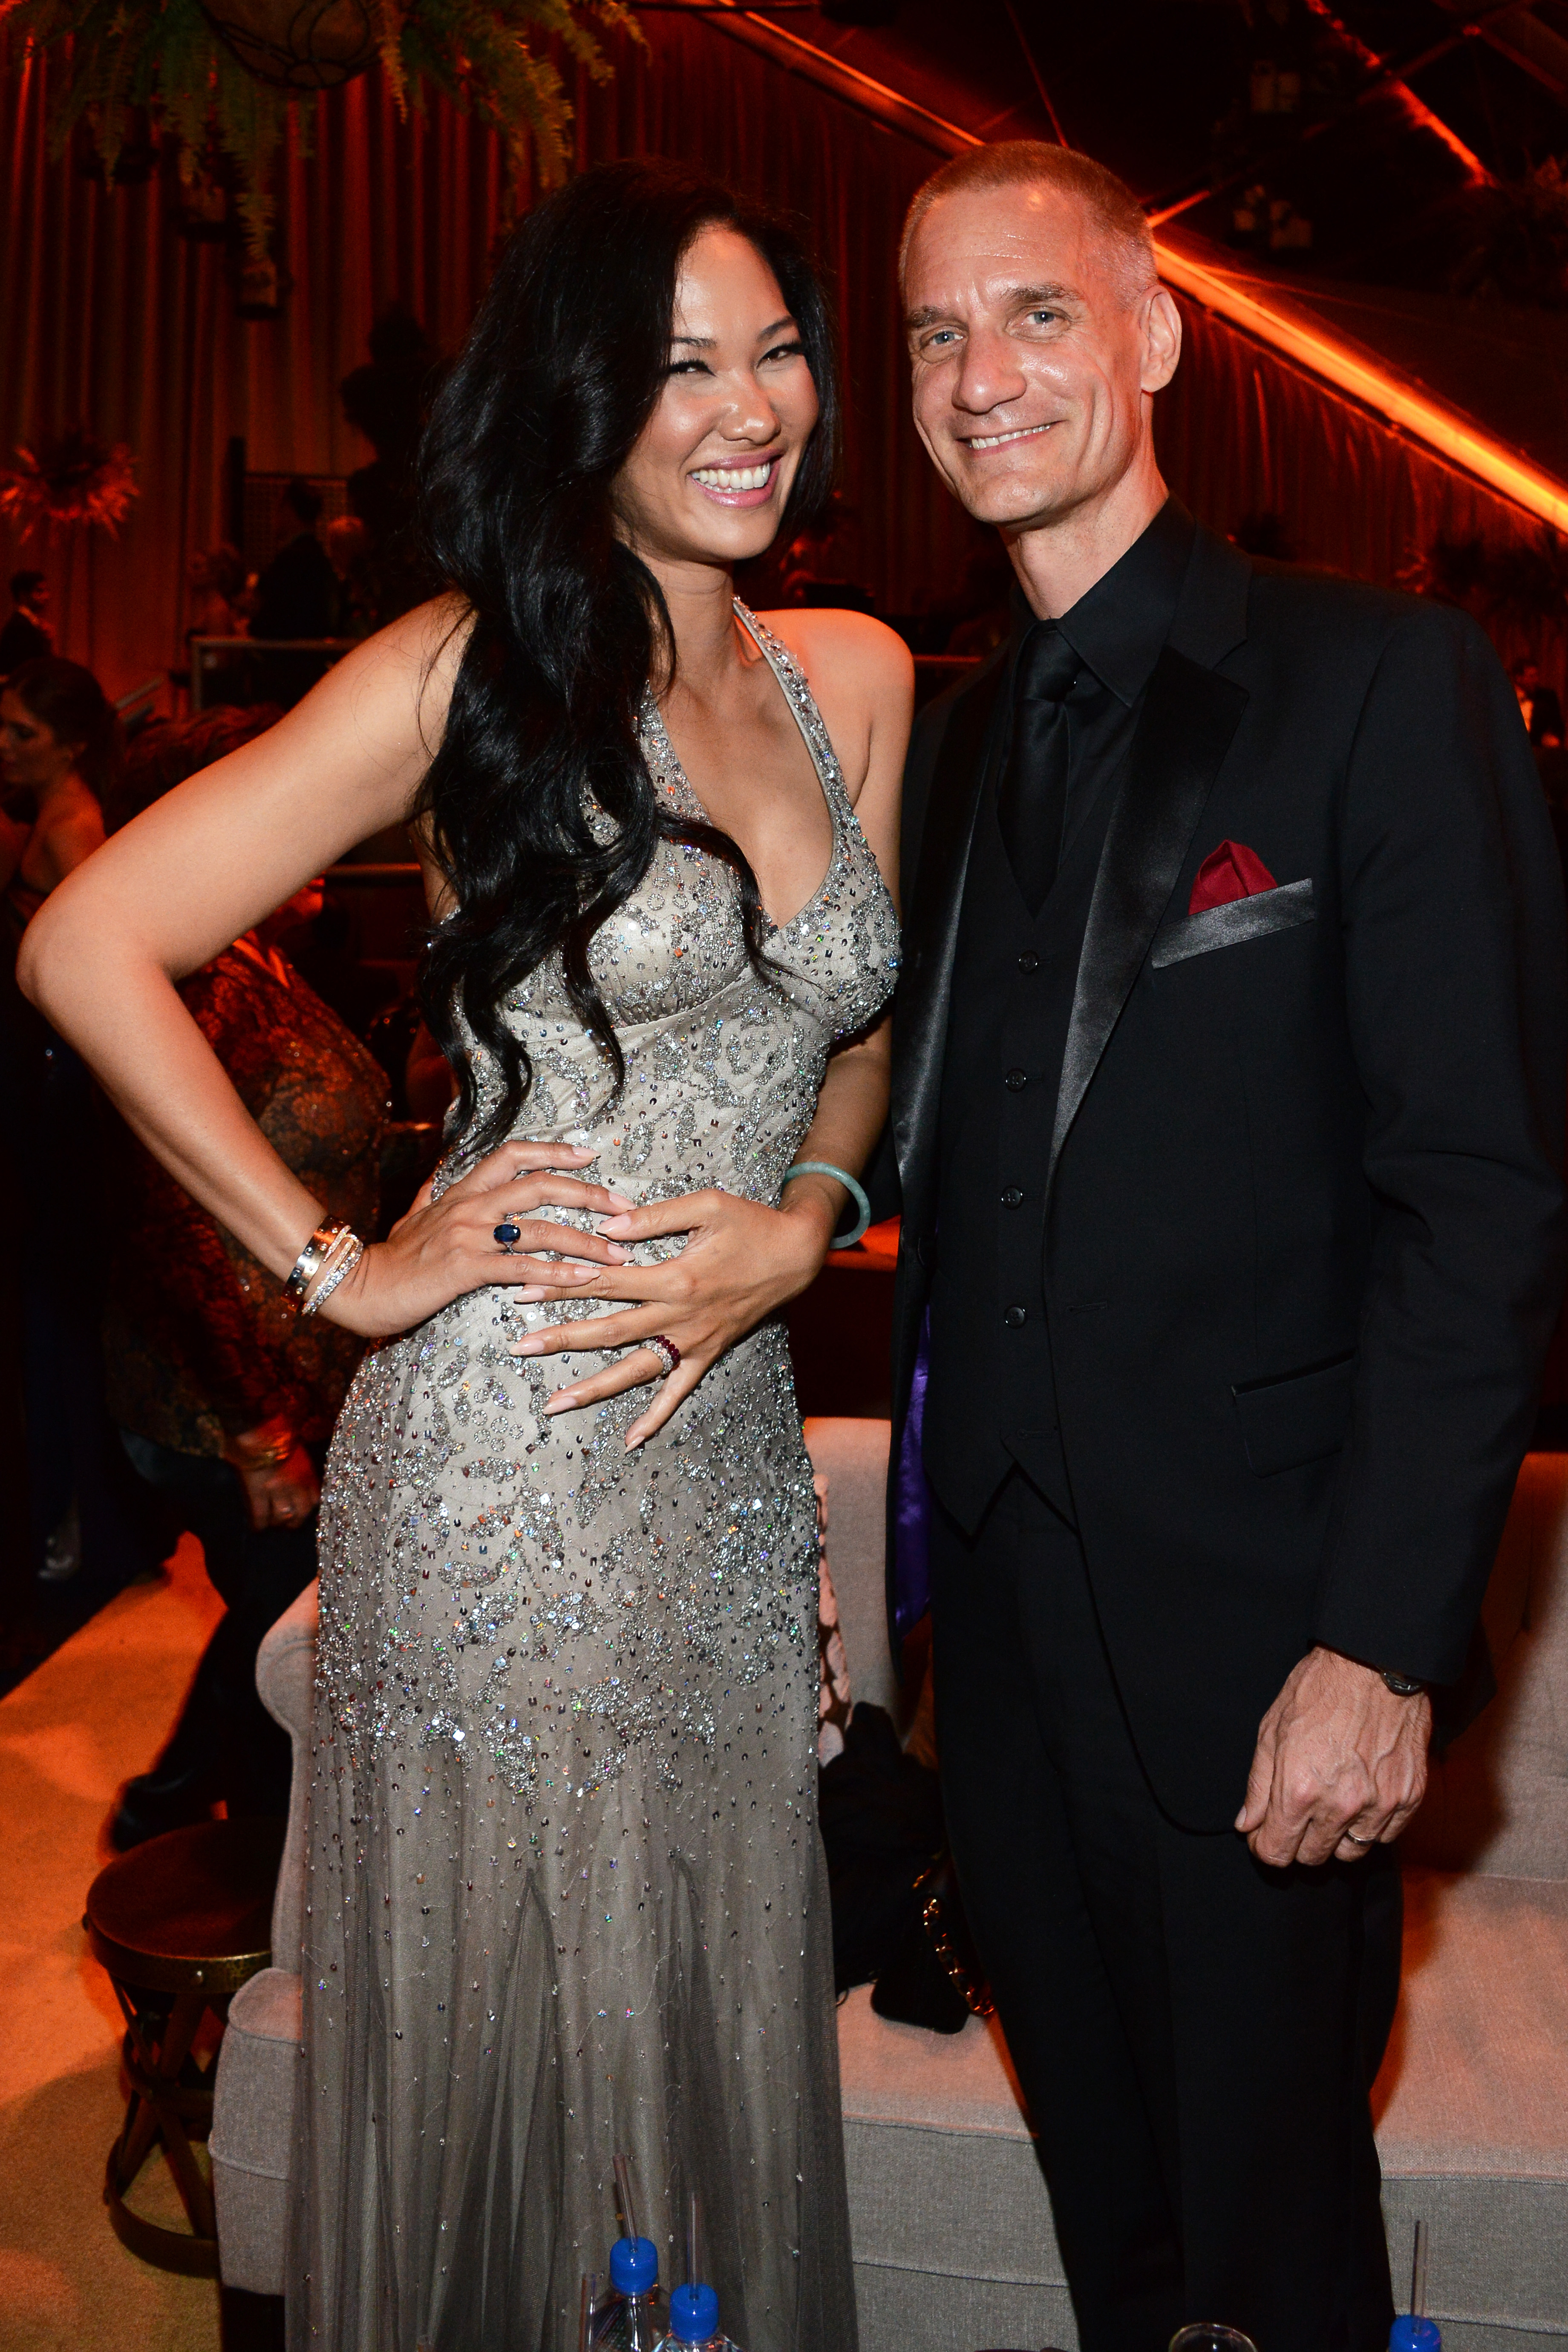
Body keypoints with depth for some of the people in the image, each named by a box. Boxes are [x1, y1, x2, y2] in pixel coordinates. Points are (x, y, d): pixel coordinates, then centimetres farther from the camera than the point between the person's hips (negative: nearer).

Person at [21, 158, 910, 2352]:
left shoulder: (858, 675, 8)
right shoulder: (471, 672, -8)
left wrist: (802, 1222, -1)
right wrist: (333, 1264, -10)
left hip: (737, 1456, 5)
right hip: (498, 1477, -5)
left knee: (728, 2041, 19)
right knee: (498, 2061, 13)